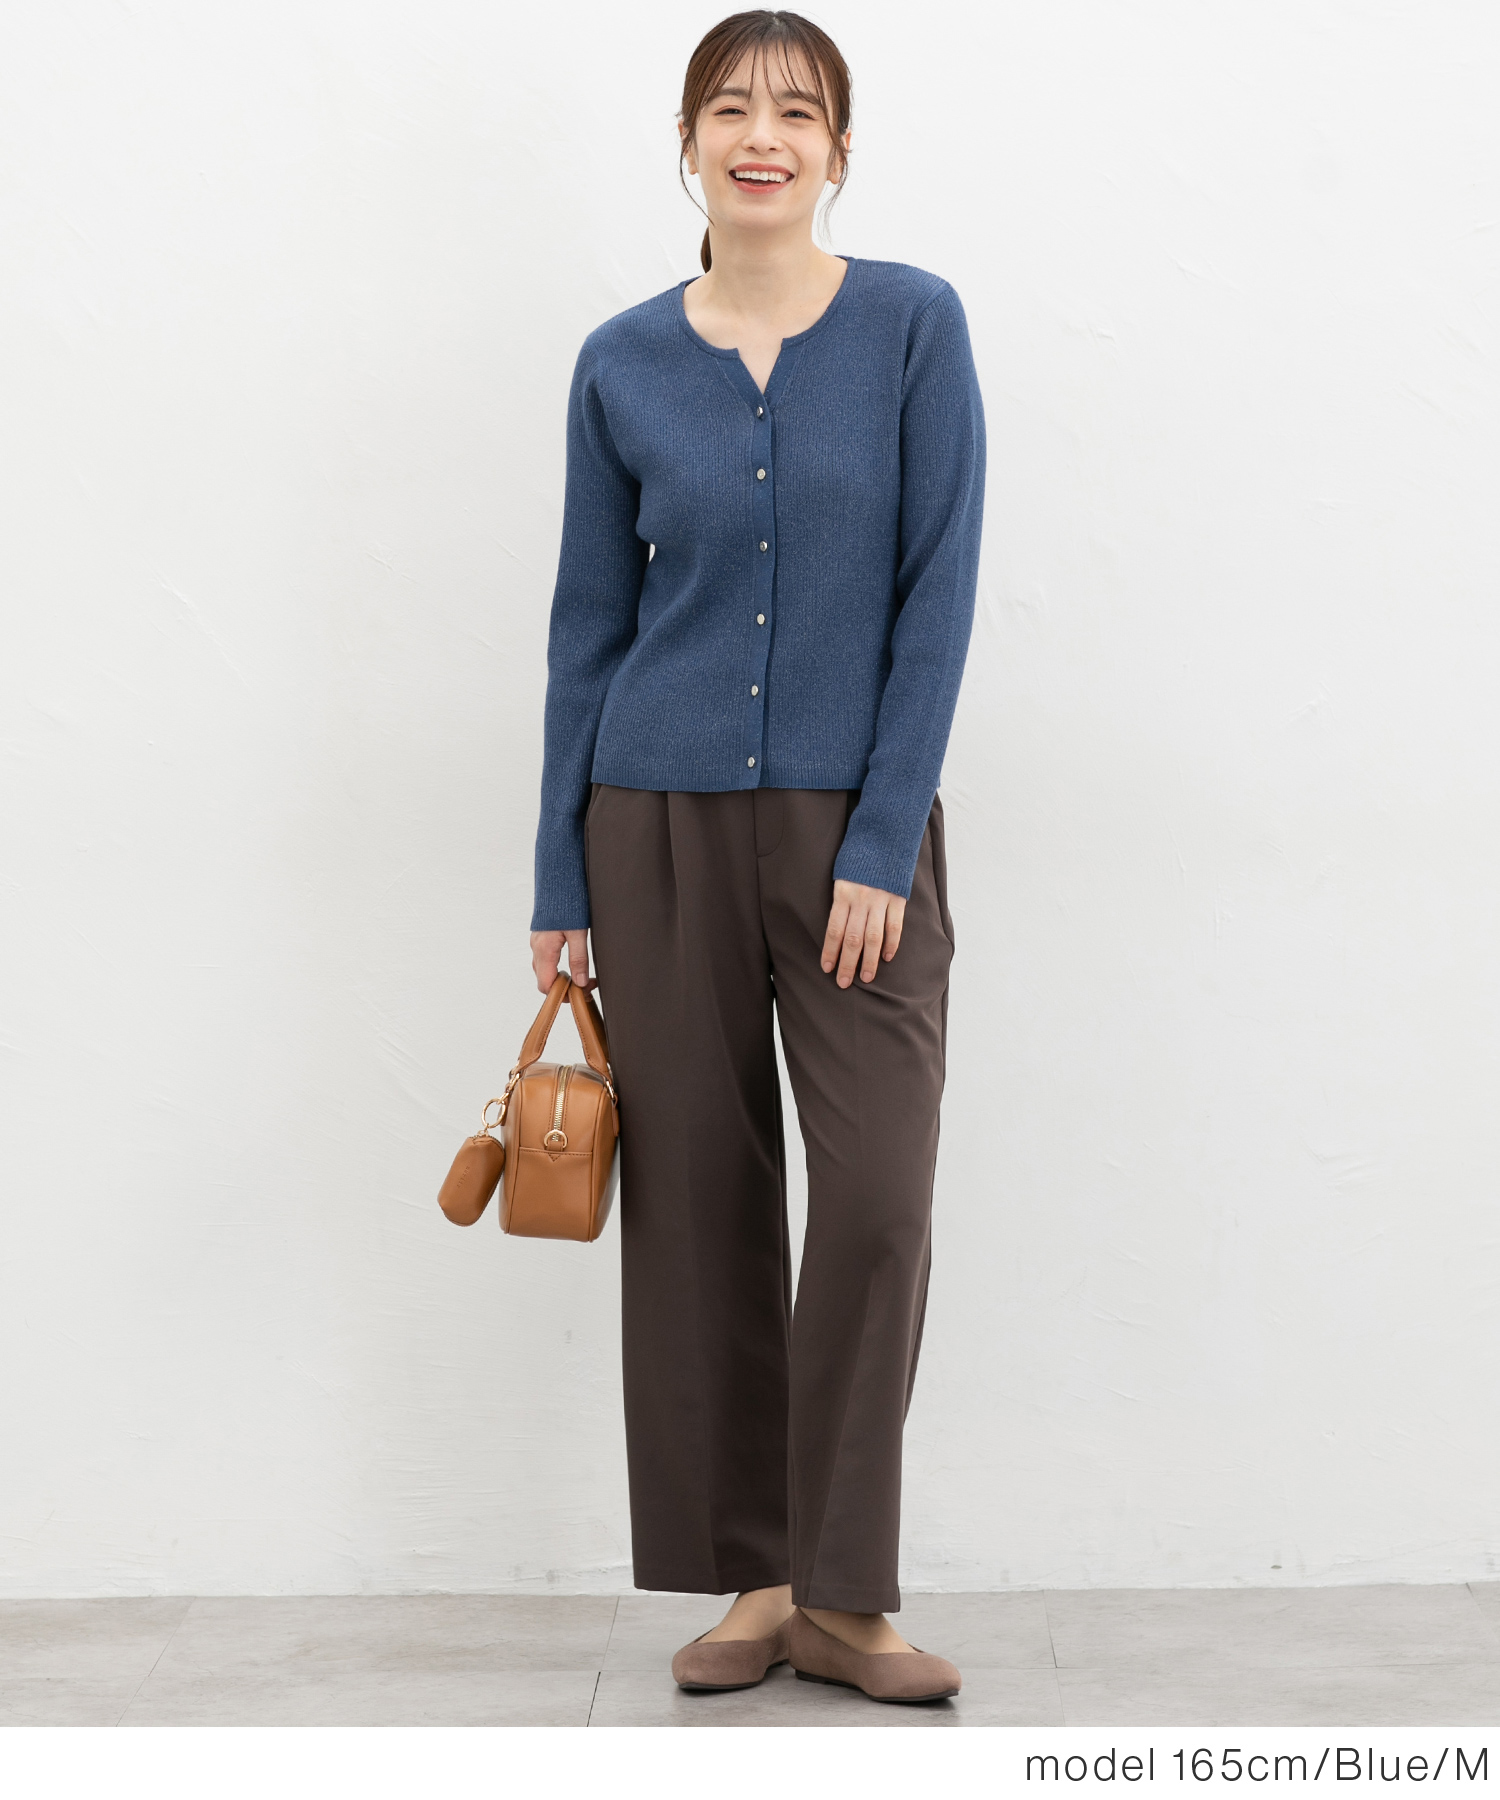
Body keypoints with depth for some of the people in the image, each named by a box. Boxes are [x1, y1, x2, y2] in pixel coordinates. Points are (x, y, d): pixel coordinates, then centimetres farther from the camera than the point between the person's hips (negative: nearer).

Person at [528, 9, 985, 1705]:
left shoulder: (912, 325, -1)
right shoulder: (623, 364, 4)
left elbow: (938, 592, -5)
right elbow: (588, 624, 6)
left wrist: (884, 843, -12)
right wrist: (561, 884, 4)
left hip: (857, 828, -2)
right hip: (665, 821, 2)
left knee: (878, 1197, -9)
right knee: (699, 1200, 5)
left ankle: (845, 1596, 5)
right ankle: (747, 1576, 19)